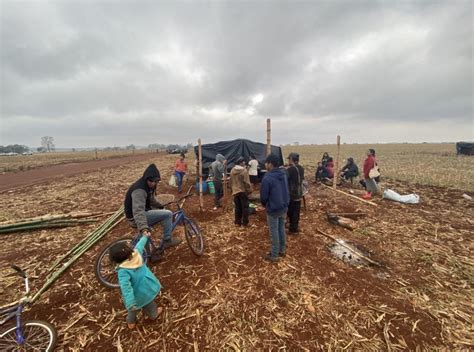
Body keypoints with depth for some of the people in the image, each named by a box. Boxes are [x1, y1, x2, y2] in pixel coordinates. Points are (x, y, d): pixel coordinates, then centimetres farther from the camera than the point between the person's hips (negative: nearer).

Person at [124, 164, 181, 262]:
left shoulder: (148, 185, 4)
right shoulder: (139, 190, -28)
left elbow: (151, 199, 24)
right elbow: (138, 211, -41)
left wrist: (162, 207, 23)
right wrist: (143, 228, -52)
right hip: (135, 218, -10)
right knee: (168, 214, -19)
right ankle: (167, 240, 0)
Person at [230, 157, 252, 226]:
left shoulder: (232, 170, 4)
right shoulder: (244, 170, -16)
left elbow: (231, 181, 12)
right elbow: (247, 182, -16)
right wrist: (249, 190, -6)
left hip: (235, 191, 6)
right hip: (243, 191, -5)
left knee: (237, 207, 13)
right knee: (245, 207, 6)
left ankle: (237, 222, 19)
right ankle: (245, 222, 12)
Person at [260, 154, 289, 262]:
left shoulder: (267, 177, -24)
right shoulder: (284, 174, 2)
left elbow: (263, 196, -16)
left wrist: (265, 205, 4)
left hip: (273, 209, -7)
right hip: (284, 207, 8)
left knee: (274, 232, 5)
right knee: (281, 229, 20)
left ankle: (274, 255, 19)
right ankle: (282, 250, 35)